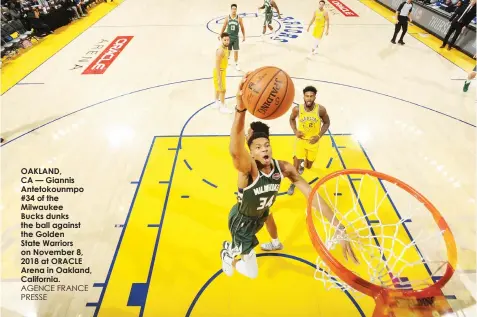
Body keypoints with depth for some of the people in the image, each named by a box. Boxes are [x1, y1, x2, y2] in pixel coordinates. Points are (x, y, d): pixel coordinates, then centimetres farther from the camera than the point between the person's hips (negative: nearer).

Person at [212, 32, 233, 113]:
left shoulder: (226, 48, 2)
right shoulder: (220, 51, -27)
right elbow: (217, 65, -28)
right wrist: (219, 78, -29)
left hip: (223, 70, 10)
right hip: (219, 71, -10)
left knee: (218, 88, 22)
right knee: (222, 89, 0)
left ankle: (217, 103, 38)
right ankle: (223, 107, 13)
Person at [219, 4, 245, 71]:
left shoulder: (239, 18, -6)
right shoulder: (227, 18, -5)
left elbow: (242, 28, 3)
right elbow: (224, 27, 4)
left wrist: (244, 36, 1)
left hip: (236, 37, 0)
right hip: (228, 37, 0)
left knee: (236, 51, 1)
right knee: (228, 51, 11)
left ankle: (236, 64, 14)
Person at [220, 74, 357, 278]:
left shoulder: (284, 168, -22)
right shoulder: (249, 169, -39)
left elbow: (313, 196, -23)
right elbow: (235, 151, -63)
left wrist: (340, 229, -30)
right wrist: (241, 108, -81)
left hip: (260, 214, 6)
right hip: (242, 220, -5)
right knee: (251, 272, 5)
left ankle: (233, 248, 72)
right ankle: (228, 254, 37)